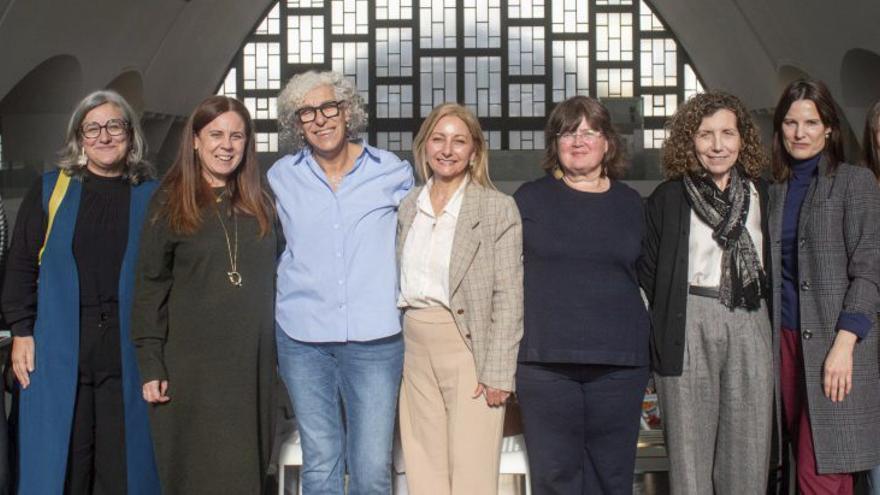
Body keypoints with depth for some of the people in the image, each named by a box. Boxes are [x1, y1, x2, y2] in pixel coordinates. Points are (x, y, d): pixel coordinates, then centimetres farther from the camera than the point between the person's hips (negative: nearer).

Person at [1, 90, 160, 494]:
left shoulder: (151, 196, 7)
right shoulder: (49, 191, 7)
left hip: (129, 350, 0)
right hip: (60, 350, 0)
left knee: (124, 463, 4)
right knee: (61, 461, 4)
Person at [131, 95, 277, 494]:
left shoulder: (260, 203, 10)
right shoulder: (170, 202, -1)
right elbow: (150, 286, -3)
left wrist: (278, 354, 10)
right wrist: (150, 365, -9)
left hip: (251, 361, 3)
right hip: (191, 363, -3)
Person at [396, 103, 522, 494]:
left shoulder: (498, 209, -5)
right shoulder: (408, 207, 11)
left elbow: (509, 298, -8)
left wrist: (498, 373, -13)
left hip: (469, 348, -5)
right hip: (415, 349, 5)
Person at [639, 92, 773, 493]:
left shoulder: (762, 193, 10)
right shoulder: (667, 199, 3)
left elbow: (774, 261, 17)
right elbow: (647, 270, 5)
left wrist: (759, 300, 7)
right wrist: (670, 315, 0)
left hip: (750, 325, 2)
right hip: (689, 327, -2)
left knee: (749, 447, 3)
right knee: (689, 450, 1)